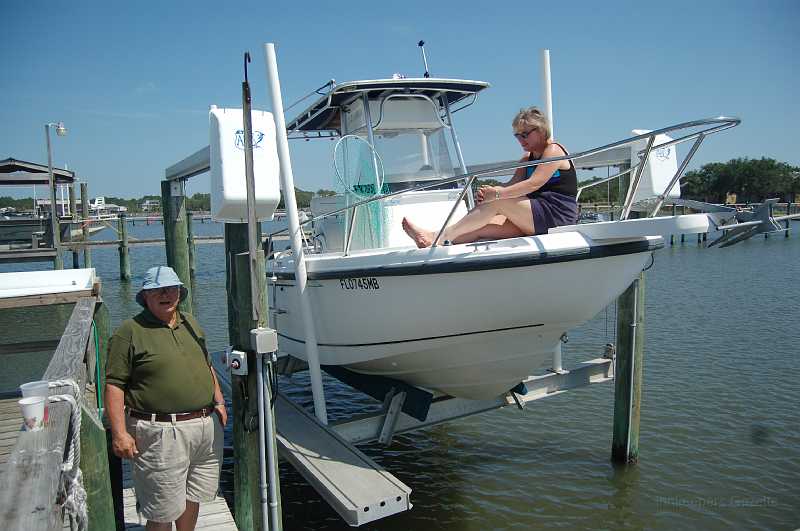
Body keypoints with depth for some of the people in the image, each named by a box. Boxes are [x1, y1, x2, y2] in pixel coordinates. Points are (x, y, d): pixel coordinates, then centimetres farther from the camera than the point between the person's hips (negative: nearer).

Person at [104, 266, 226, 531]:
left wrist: (219, 402, 15)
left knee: (193, 497, 20)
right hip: (161, 432, -6)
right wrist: (119, 433, -16)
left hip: (206, 426, 6)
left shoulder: (190, 324, 13)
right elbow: (114, 385, -11)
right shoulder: (129, 332, -8)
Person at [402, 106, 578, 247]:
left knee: (498, 203, -22)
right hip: (537, 217, 8)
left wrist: (496, 194, -28)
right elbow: (512, 184, 5)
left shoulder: (553, 150, -5)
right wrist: (489, 191, -16)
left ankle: (440, 236, -24)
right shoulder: (527, 158, 21)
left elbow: (534, 183, -21)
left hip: (557, 215, -8)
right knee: (482, 228, -10)